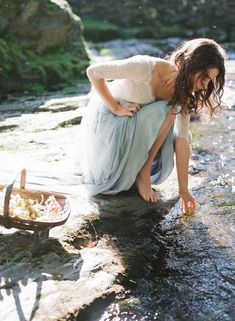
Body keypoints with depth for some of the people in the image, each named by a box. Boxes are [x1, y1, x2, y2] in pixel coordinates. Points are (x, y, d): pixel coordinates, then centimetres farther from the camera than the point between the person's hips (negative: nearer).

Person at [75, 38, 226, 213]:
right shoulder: (147, 68, -31)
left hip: (137, 123, 6)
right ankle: (141, 173, -14)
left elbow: (182, 141, -12)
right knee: (165, 111, -28)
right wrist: (116, 108, -22)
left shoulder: (183, 93, -12)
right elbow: (93, 72, -24)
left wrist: (183, 189, -12)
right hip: (106, 117, -6)